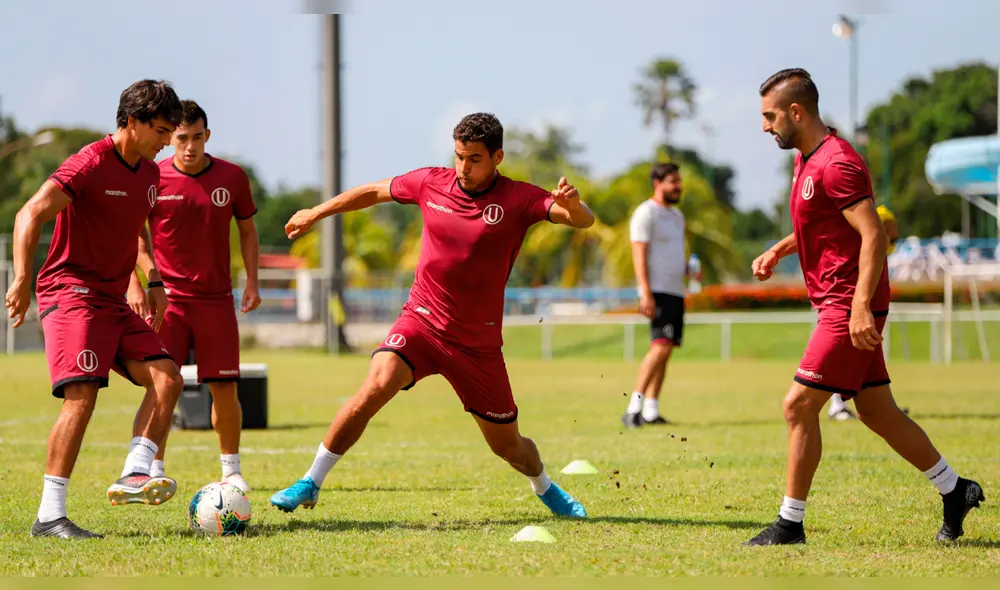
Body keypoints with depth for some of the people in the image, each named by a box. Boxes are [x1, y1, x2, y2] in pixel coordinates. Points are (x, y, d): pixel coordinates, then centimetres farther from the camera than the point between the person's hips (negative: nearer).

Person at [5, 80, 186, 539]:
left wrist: (153, 279, 23)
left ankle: (133, 476, -10)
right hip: (72, 292, -9)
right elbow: (31, 215, -22)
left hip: (114, 302, 9)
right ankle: (49, 518, -18)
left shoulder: (149, 173, 12)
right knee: (81, 397, -20)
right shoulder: (91, 163, -14)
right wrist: (22, 279, -33)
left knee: (167, 378, -7)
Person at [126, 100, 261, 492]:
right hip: (167, 298, -1)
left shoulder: (232, 177, 1)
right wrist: (134, 285, -7)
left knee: (224, 388, 0)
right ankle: (154, 470, -1)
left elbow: (247, 231, 12)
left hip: (216, 298, 1)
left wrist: (252, 282, 2)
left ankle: (231, 469, 12)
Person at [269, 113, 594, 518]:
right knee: (376, 387, -27)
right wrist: (316, 213, 24)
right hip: (421, 322, 1)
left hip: (478, 343, 0)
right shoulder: (430, 183, -1)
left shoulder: (517, 199, -9)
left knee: (507, 445, 9)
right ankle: (310, 484, -17)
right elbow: (375, 191, 16)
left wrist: (572, 204, -44)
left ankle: (545, 487, 44)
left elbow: (583, 221, -21)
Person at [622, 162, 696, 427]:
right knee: (661, 346, -20)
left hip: (676, 291, 9)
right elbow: (639, 254, -13)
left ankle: (651, 411, 5)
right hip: (658, 291, -9)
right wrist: (646, 293, -21)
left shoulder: (677, 215, 21)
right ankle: (634, 407, -21)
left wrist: (689, 269, 11)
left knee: (665, 350, 4)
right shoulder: (646, 213, -6)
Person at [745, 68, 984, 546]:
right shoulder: (806, 158, 14)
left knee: (799, 407, -10)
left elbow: (873, 234, -23)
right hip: (838, 305, 10)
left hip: (849, 308, -10)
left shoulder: (836, 163, -18)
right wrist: (779, 250, 18)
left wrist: (861, 306, -28)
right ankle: (955, 491, 23)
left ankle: (790, 525, -4)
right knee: (877, 413, 13)